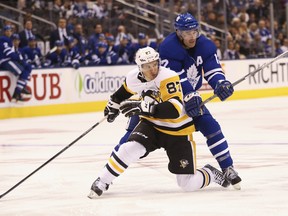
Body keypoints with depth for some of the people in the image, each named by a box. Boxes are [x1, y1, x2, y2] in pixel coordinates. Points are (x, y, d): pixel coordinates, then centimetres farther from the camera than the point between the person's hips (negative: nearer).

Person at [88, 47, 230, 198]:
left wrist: (144, 107, -48)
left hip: (177, 132, -4)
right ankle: (102, 182, -10)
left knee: (188, 184, -4)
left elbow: (175, 110, -40)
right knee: (131, 148, -26)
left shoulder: (168, 78, -28)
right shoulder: (134, 78, -9)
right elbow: (127, 89, 18)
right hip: (151, 125, 4)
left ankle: (210, 174, 28)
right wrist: (114, 104, 33)